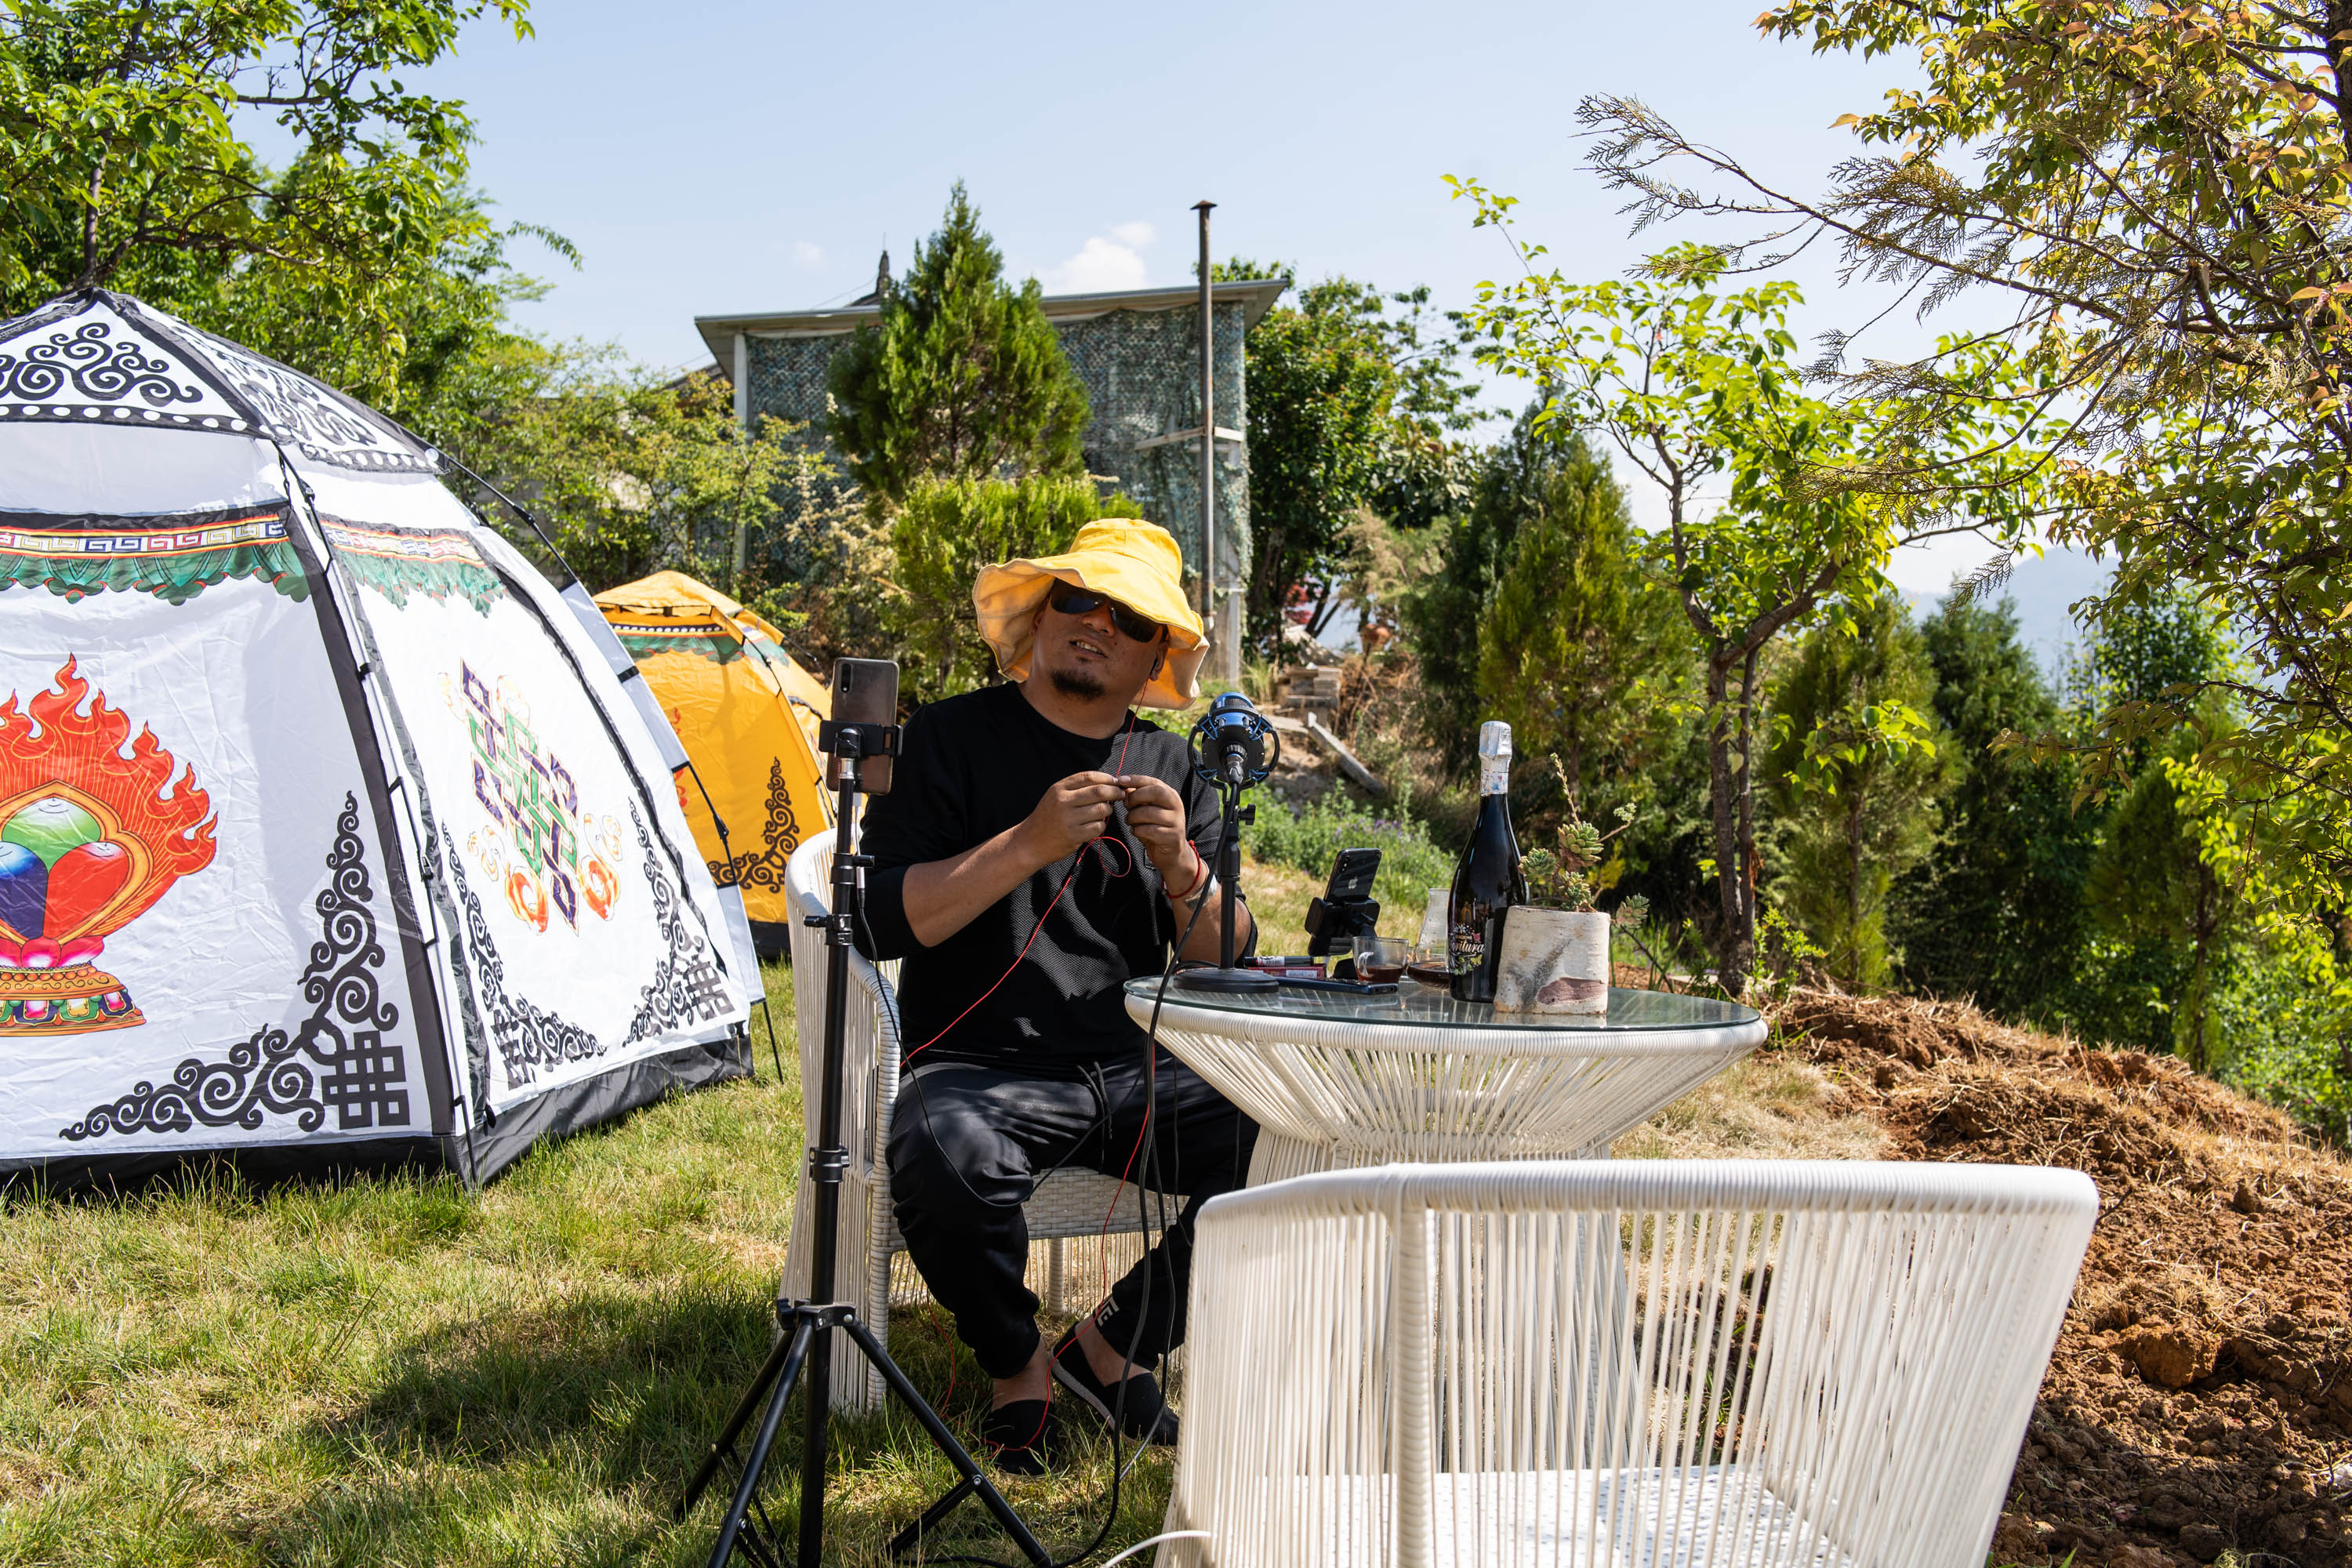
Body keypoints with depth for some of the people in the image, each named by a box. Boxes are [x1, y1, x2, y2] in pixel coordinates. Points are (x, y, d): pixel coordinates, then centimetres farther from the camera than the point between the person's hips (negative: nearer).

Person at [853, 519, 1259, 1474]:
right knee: (942, 1155, -36)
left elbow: (1228, 966, 8)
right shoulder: (951, 738, 2)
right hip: (987, 1067, -4)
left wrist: (1184, 873, -12)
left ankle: (1114, 1343, 4)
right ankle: (1017, 1366, -3)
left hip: (1144, 1073, 4)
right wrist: (1030, 843, -18)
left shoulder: (1177, 772, 13)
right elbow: (880, 922, -9)